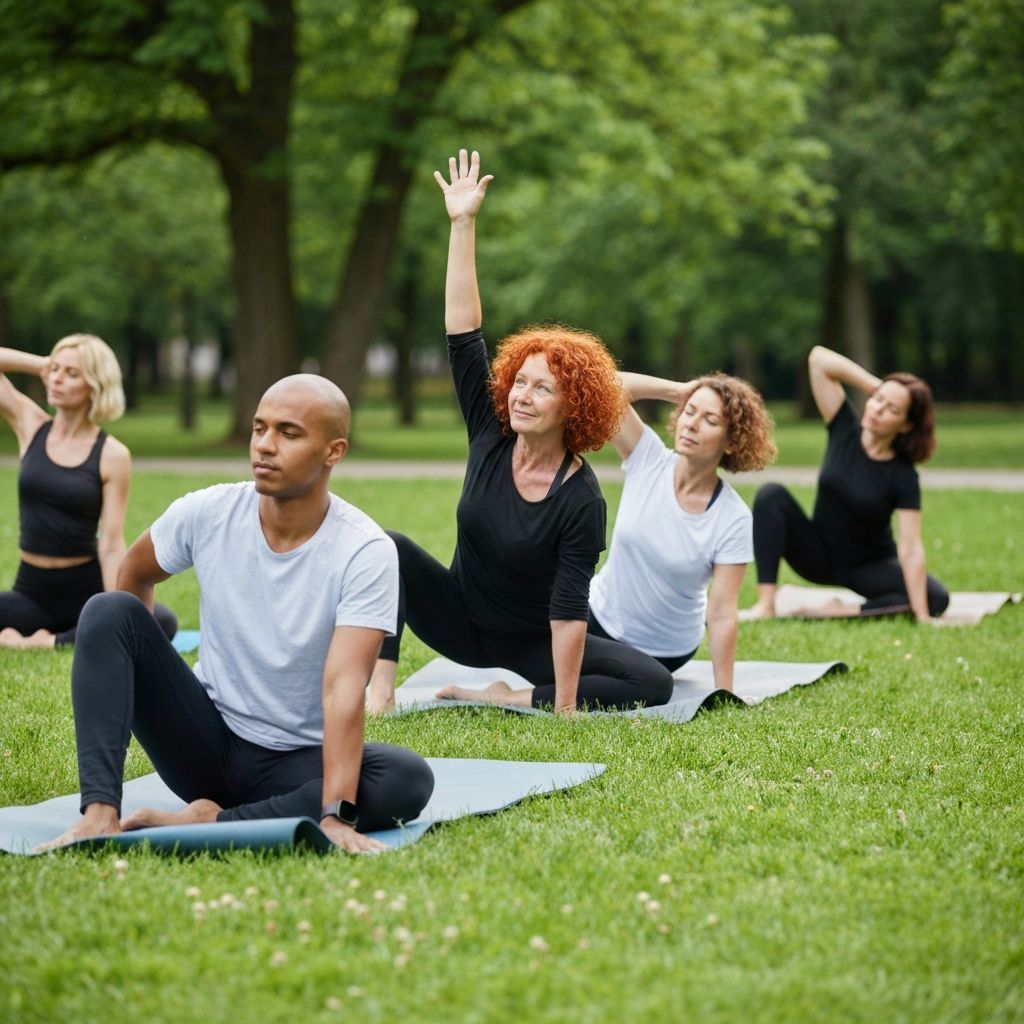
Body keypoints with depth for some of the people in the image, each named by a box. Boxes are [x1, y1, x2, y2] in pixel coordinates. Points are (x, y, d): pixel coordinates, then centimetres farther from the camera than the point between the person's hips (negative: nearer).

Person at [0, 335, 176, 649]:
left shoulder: (112, 455, -7)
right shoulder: (30, 426, 3)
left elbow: (112, 543, -11)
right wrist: (40, 365, 0)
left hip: (87, 590, -2)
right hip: (31, 592, 2)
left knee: (162, 623, -30)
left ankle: (53, 643, -16)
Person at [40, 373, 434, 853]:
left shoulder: (366, 552, -20)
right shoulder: (207, 513, -10)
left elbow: (344, 686, -30)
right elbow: (134, 573, 13)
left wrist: (336, 816, -39)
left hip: (298, 760, -2)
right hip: (205, 740, 2)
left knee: (410, 778, -31)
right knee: (108, 610, -17)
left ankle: (212, 823, -29)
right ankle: (101, 813, -31)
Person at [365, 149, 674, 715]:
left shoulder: (581, 499, -22)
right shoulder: (490, 437, -12)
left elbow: (568, 607, -25)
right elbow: (463, 335, -17)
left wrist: (564, 705, -28)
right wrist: (462, 225, -21)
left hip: (531, 643, -3)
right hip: (461, 619, 3)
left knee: (654, 683, -21)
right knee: (389, 546, -23)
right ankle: (379, 690, -28)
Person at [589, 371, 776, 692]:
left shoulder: (733, 519, -23)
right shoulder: (648, 460, -15)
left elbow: (722, 614, -22)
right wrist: (680, 390, -21)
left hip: (665, 651, -2)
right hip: (599, 618, 2)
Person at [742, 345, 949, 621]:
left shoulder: (903, 477, -20)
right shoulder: (845, 431, -11)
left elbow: (910, 549, -25)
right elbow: (818, 358, -17)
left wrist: (922, 617, -33)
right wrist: (877, 387, -19)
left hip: (869, 567, -2)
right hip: (818, 554, 2)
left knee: (936, 598, -26)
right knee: (771, 495, -23)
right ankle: (765, 605, -29)